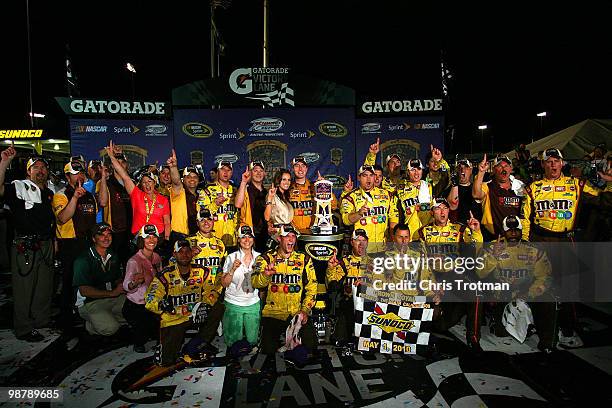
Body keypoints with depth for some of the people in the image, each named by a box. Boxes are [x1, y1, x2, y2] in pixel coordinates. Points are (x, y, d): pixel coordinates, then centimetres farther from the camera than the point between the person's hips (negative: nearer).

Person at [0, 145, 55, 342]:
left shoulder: (49, 193, 14)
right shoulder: (19, 187, -5)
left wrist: (54, 242, 17)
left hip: (46, 245, 7)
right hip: (25, 246, -6)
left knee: (45, 285, 16)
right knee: (24, 287, 2)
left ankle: (42, 319, 32)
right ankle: (24, 329, 15)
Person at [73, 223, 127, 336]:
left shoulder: (113, 256, 10)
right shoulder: (83, 260, -11)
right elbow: (84, 291, -16)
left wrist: (122, 286, -6)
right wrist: (112, 293, -19)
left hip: (113, 298, 6)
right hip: (90, 302, -6)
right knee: (110, 328, -28)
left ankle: (110, 318, 0)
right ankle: (90, 325, 2)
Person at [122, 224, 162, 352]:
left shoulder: (157, 257, 1)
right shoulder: (134, 261, -19)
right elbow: (126, 287, -30)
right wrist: (135, 282, -51)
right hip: (134, 307, -6)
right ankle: (138, 343, 9)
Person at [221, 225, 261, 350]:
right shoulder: (231, 257, -7)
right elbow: (224, 284, -7)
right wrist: (233, 269, -20)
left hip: (253, 303, 2)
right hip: (234, 303, -2)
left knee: (253, 339, 7)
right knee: (233, 339, 6)